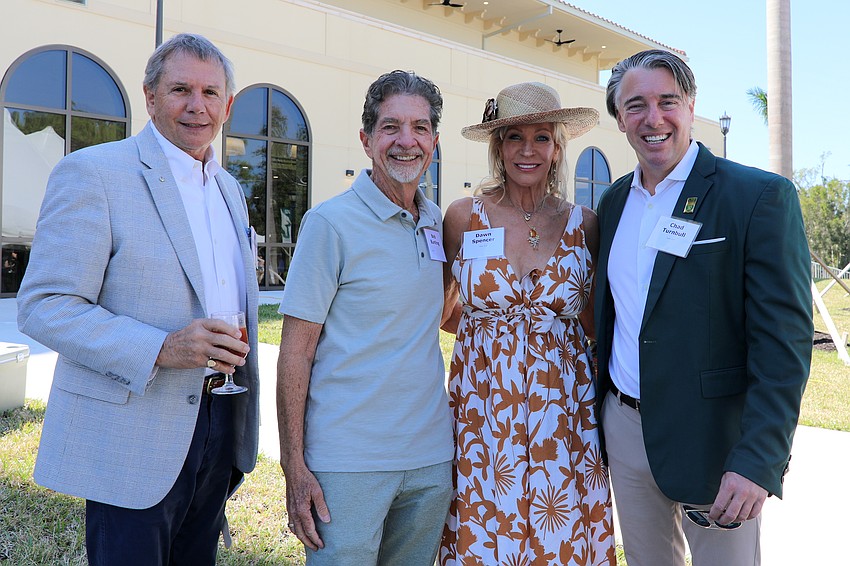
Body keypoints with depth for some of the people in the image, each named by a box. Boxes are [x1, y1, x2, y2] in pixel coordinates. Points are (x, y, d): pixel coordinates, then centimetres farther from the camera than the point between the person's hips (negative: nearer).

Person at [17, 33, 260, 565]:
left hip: (220, 432, 7)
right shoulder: (92, 172, -10)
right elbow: (43, 307, -14)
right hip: (132, 446, -6)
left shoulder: (230, 189, 13)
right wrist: (162, 348, -26)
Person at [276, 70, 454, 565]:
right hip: (348, 463, -5)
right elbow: (296, 351, -10)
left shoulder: (437, 222, 7)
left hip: (431, 458, 6)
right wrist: (294, 466, -12)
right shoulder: (331, 223, -10)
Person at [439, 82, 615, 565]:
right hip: (485, 407, -1)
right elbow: (440, 311, 10)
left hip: (563, 411, 1)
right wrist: (490, 327, 4)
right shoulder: (465, 217, -1)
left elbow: (592, 322, 10)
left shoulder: (583, 224, 2)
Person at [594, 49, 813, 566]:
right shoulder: (614, 201, 6)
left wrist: (757, 462, -21)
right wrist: (601, 410, 10)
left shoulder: (762, 197, -11)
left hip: (714, 440, -5)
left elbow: (784, 341, -15)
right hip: (625, 427, 5)